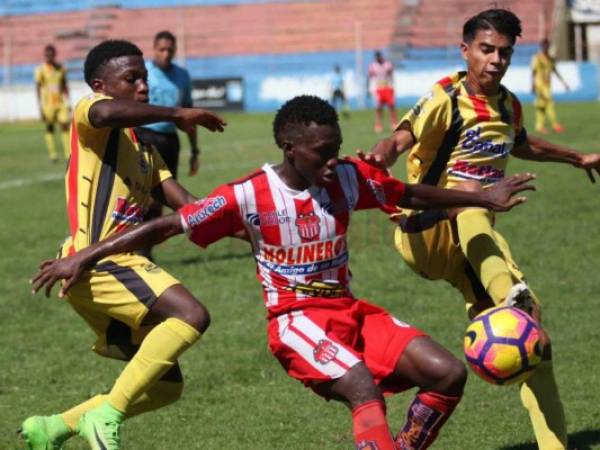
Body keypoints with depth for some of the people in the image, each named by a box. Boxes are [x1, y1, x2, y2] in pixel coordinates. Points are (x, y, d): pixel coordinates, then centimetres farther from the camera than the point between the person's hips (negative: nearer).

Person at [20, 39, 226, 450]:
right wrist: (176, 115, -19)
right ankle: (107, 416, -23)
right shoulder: (89, 113, 0)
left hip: (122, 266, 10)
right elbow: (106, 113, -27)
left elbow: (185, 204, 18)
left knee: (166, 385, 11)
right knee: (191, 315, -27)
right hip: (97, 262, -10)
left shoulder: (143, 149, 26)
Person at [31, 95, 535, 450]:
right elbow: (166, 226, -10)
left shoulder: (349, 178, 1)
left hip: (350, 310, 6)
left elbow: (411, 194, 17)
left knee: (449, 373, -10)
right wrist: (85, 257, -14)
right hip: (295, 318, -6)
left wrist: (484, 198, 22)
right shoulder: (250, 196, -12)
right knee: (364, 387, -33)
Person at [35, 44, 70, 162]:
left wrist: (67, 102, 12)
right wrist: (41, 108, -8)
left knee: (64, 126, -6)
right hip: (48, 103, -3)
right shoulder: (41, 70, -5)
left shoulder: (60, 68, 8)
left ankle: (68, 154, -6)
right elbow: (38, 89, -4)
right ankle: (52, 154, 7)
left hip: (61, 103, 3)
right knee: (49, 128, 3)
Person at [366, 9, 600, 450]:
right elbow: (400, 140, -29)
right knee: (468, 194, -40)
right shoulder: (446, 99, -12)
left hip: (477, 246, 6)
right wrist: (380, 157, -52)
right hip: (425, 233, -6)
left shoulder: (509, 105, 10)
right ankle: (511, 298, -60)